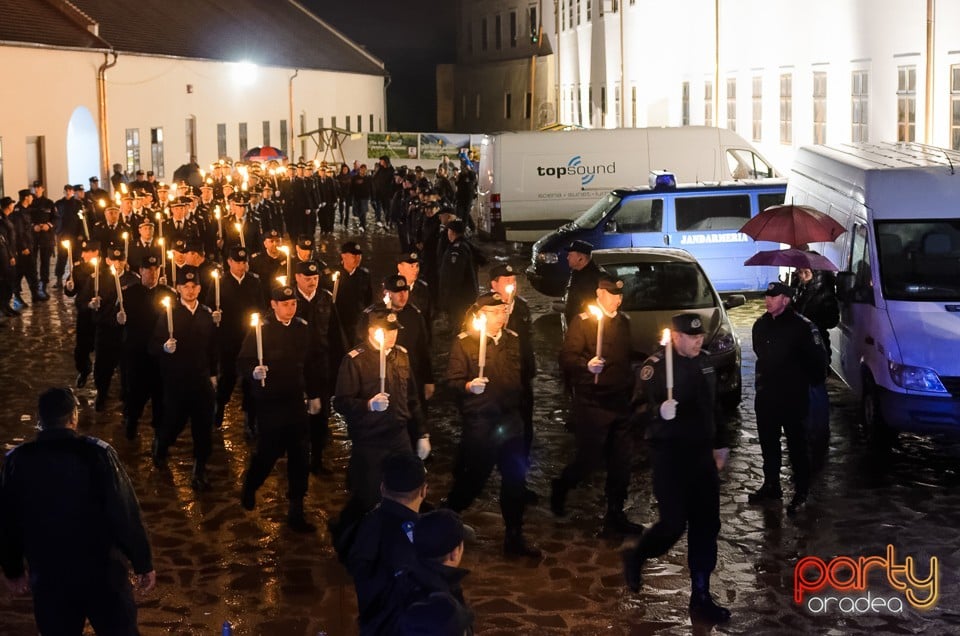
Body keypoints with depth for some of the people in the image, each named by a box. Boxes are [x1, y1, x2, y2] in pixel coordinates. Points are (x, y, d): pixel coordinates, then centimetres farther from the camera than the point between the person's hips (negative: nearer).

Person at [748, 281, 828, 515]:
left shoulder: (801, 326, -16)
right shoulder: (761, 325, 6)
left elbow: (818, 356, -12)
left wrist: (812, 381, -2)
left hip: (793, 398, -7)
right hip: (766, 395, 7)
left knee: (797, 445, 3)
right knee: (768, 443, 16)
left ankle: (801, 492, 12)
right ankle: (771, 485, 30)